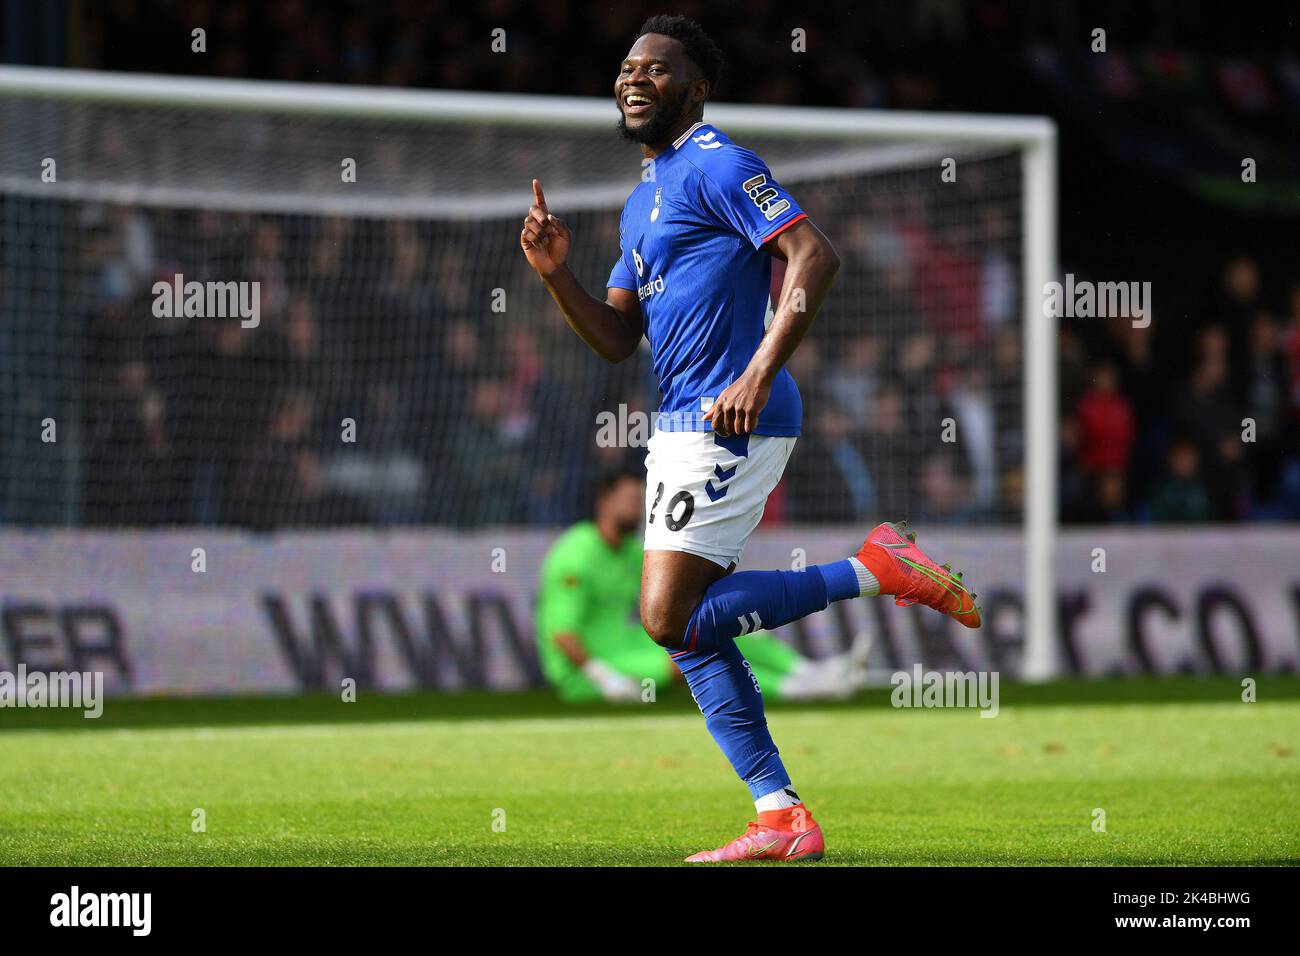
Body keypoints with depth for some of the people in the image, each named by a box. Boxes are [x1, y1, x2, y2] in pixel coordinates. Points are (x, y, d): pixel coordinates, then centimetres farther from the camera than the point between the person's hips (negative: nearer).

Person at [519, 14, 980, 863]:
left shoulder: (715, 164, -7)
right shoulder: (644, 199, 22)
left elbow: (816, 255, -19)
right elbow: (616, 338, 21)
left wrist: (759, 375, -26)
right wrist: (555, 272, 3)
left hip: (730, 418, -10)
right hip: (683, 423, 10)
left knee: (671, 617, -16)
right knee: (687, 625, 6)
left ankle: (877, 570, -9)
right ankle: (783, 818, 7)